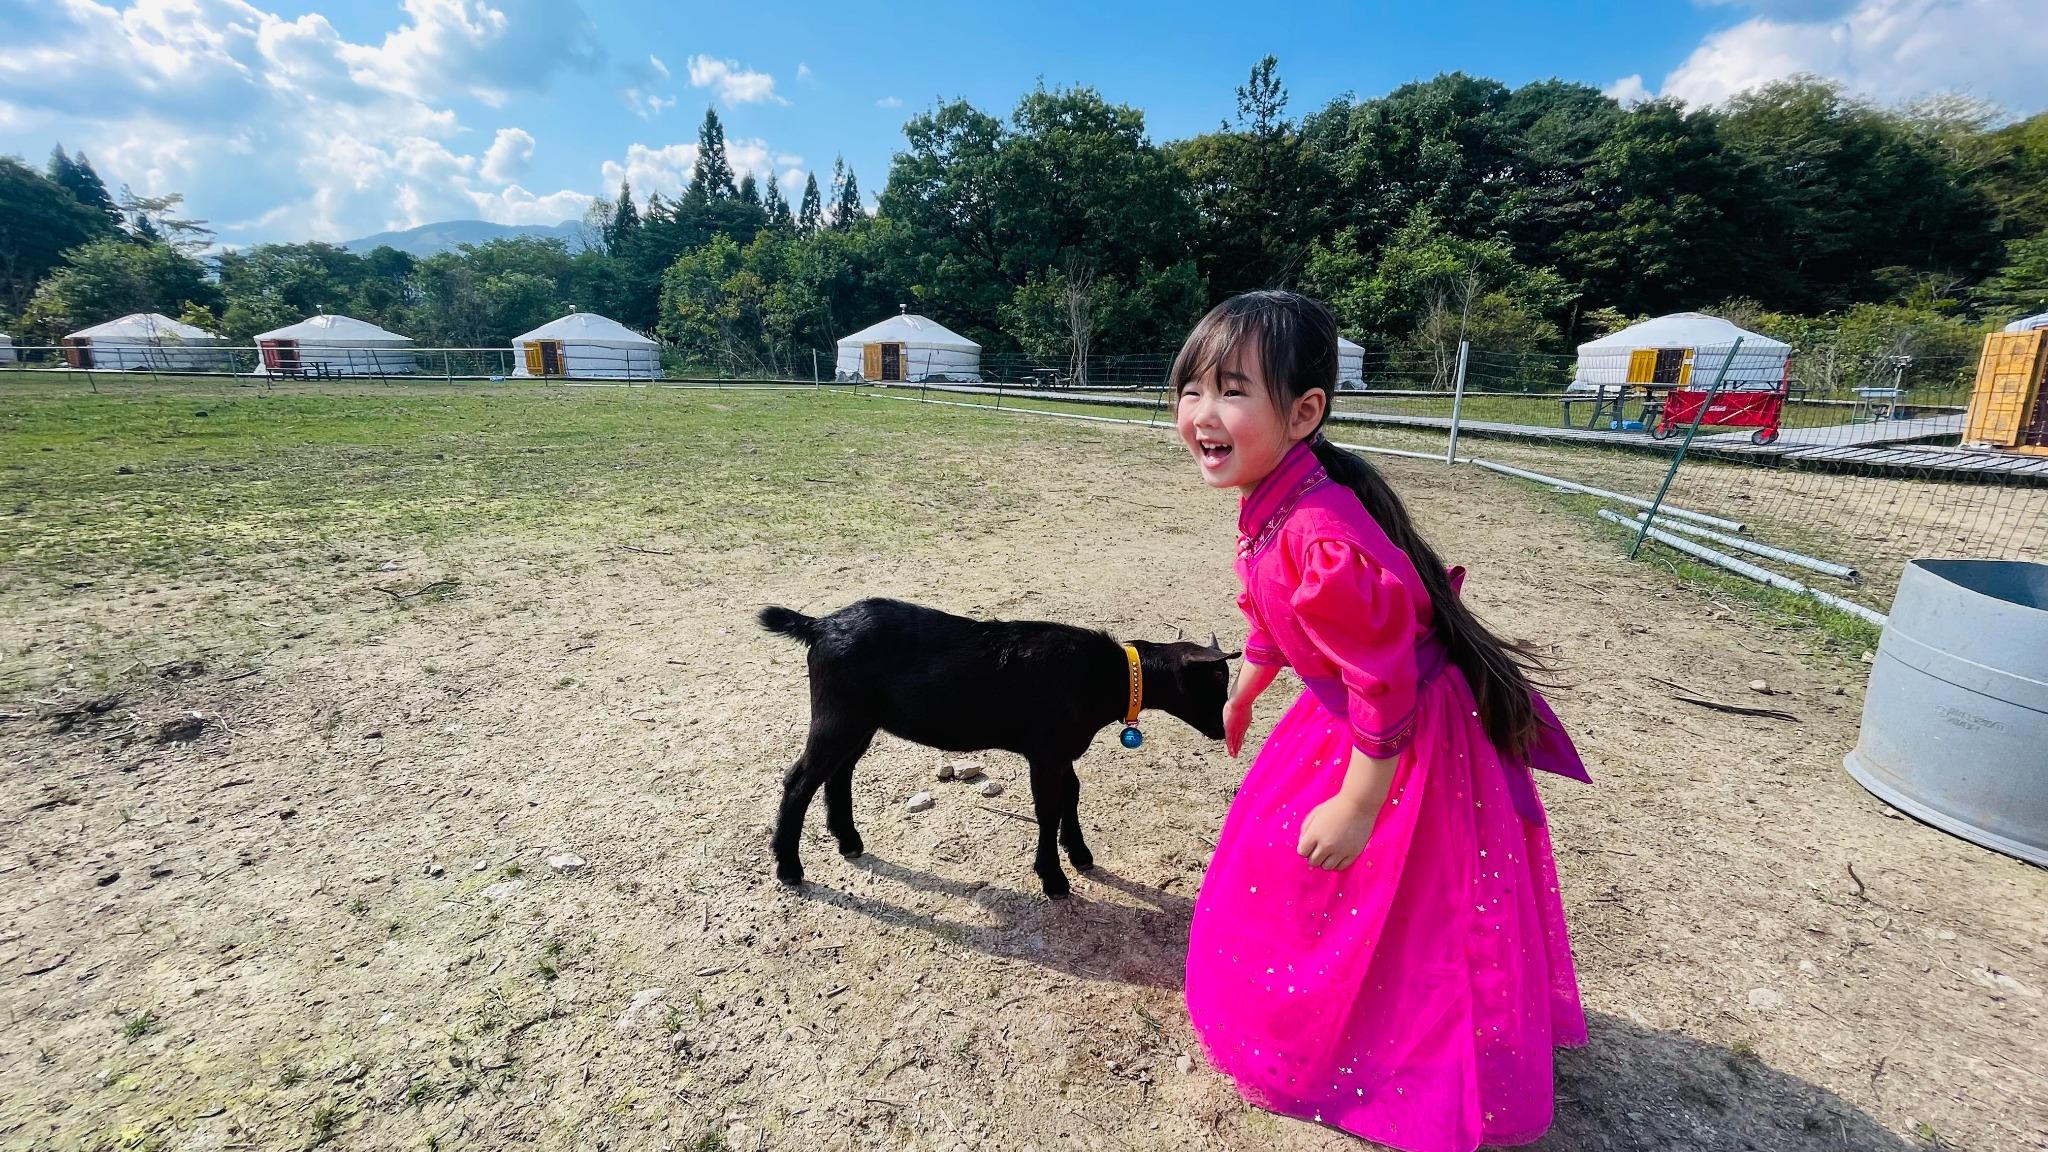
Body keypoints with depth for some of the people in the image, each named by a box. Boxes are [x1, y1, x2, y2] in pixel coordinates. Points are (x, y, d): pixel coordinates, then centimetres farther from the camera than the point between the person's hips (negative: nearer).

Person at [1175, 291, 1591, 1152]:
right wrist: (1245, 689, 25)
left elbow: (1386, 687, -31)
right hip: (1354, 709, 10)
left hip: (1408, 740, -9)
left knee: (1397, 909, 12)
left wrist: (1356, 808, -21)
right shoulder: (1270, 505, -6)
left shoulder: (1319, 537, -38)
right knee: (1285, 859, 26)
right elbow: (1273, 614, 12)